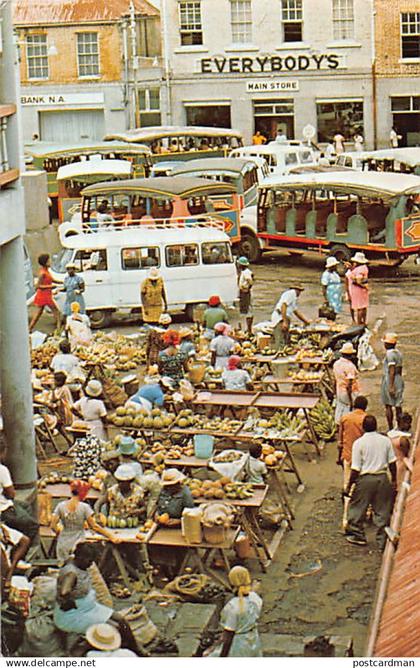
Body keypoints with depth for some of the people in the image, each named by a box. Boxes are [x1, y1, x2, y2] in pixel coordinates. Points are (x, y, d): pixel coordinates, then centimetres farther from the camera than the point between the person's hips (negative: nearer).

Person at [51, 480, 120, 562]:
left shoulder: (61, 506, 0)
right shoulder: (84, 507, -8)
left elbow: (53, 525, -2)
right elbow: (94, 526, -10)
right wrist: (111, 536, -6)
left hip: (63, 545, 3)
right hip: (77, 545, -3)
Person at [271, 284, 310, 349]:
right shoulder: (292, 292, -1)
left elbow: (296, 312, 37)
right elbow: (283, 305, -15)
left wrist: (306, 321, 45)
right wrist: (285, 321, -22)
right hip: (281, 318, -10)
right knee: (281, 343, -17)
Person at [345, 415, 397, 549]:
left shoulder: (359, 443, -10)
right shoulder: (386, 440, 0)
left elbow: (355, 469, -11)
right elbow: (392, 462, 4)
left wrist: (349, 486, -3)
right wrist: (394, 480, 17)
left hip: (365, 479, -3)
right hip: (382, 478, 3)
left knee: (357, 508, 15)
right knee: (382, 510, 11)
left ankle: (357, 535, 25)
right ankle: (383, 541, 16)